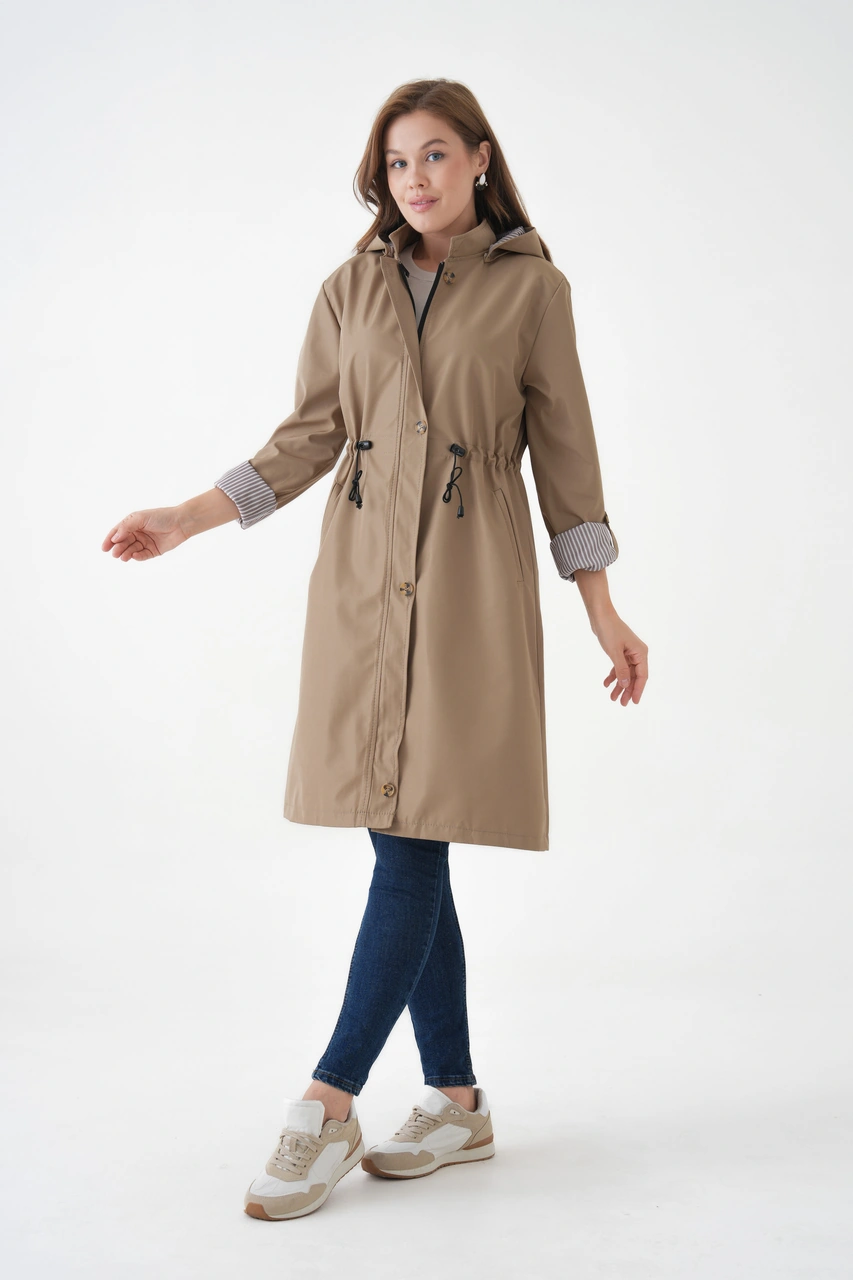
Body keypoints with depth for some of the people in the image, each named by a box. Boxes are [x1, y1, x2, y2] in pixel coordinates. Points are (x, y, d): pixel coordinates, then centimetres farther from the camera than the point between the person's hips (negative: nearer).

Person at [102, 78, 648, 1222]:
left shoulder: (531, 288, 3)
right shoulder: (352, 288, 12)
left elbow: (563, 453, 4)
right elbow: (310, 436, 11)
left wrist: (603, 613, 2)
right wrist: (188, 518, 2)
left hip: (471, 584, -3)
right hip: (362, 581, 4)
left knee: (413, 846, -8)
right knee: (404, 849, 5)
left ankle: (328, 1109, 0)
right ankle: (456, 1104, 17)